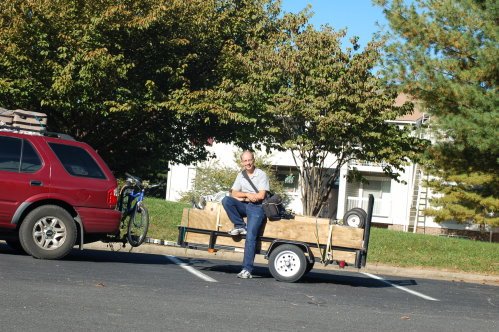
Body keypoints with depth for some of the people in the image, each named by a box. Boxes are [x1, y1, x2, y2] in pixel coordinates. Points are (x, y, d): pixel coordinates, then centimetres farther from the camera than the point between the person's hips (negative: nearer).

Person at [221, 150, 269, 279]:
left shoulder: (261, 175, -4)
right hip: (243, 206, 6)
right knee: (226, 200, -21)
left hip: (257, 207, -6)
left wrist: (242, 196, -5)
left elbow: (261, 196, -11)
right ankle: (240, 226, -14)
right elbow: (234, 193, 6)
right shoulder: (240, 175, 12)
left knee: (250, 236, -20)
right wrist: (248, 195, -11)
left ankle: (247, 269, -22)